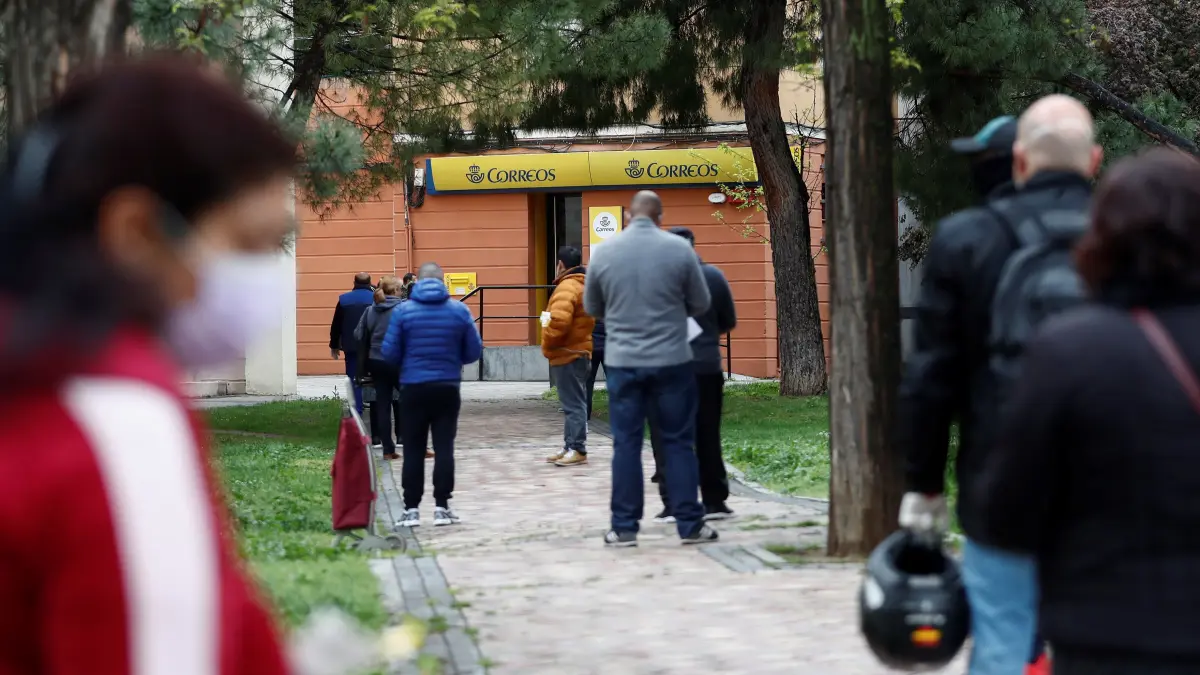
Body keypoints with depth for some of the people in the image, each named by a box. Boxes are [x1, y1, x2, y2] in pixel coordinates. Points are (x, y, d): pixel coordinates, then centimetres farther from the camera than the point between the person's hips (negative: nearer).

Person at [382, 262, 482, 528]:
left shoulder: (403, 311, -5)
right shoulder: (459, 310, -2)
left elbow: (390, 353, -4)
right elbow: (474, 352, 2)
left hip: (413, 388, 0)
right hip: (447, 388, 0)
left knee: (413, 450, 6)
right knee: (444, 447, 6)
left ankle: (411, 508, 5)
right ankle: (442, 507, 5)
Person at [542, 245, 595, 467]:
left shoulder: (567, 287, -17)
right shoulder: (584, 285, 16)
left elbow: (559, 321, -30)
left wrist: (547, 344, -15)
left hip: (567, 355, -10)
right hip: (580, 351, 10)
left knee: (573, 403, -9)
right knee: (574, 402, 13)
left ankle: (577, 450, -9)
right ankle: (570, 447, 18)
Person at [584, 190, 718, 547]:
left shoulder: (603, 252, -1)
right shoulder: (679, 249, -6)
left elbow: (592, 308, 11)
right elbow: (701, 303, 4)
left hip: (622, 361, 1)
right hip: (672, 360, -1)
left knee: (626, 443, 6)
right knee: (678, 442, 6)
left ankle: (624, 527, 7)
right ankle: (690, 525, 7)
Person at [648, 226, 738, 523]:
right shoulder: (714, 276, 1)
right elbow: (729, 322, 8)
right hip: (707, 368, 3)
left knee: (666, 439, 2)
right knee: (708, 437, 10)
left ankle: (673, 504, -1)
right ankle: (714, 501, 12)